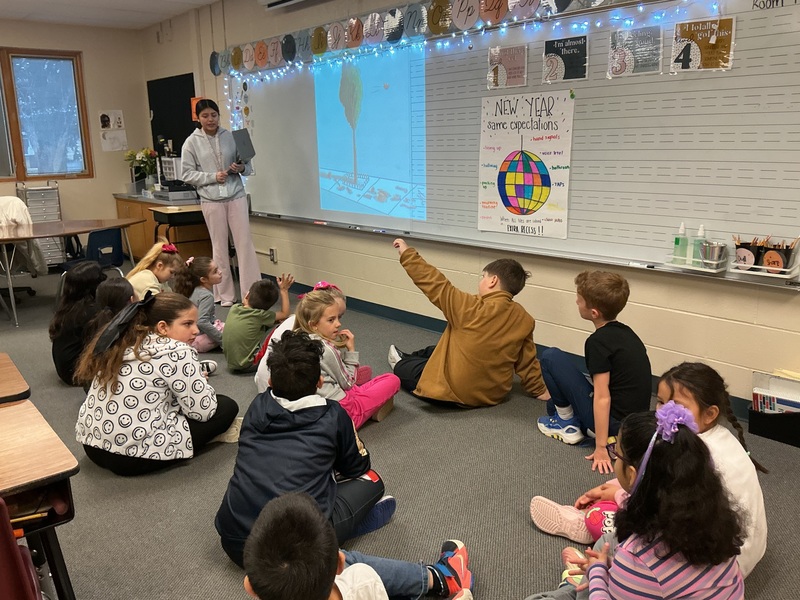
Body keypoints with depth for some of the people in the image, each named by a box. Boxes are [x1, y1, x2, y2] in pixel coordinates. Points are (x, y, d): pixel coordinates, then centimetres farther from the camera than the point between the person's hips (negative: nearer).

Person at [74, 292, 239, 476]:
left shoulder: (124, 343, 10)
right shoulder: (177, 352, -13)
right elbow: (203, 411, -9)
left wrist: (193, 380, 10)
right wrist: (198, 382, 10)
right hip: (135, 455, -8)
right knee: (227, 406, 3)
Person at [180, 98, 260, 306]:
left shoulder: (231, 136, 5)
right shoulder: (192, 142, 1)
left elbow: (248, 165, 10)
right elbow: (187, 175, -1)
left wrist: (242, 168, -13)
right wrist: (213, 177, -13)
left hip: (236, 196, 1)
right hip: (211, 200, -1)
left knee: (244, 242, -1)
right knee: (219, 246, 5)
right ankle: (225, 294, 15)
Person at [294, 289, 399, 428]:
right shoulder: (326, 350, -21)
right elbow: (347, 383, -7)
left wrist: (343, 347, 3)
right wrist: (351, 349, -2)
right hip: (341, 410, -8)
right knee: (393, 380, -1)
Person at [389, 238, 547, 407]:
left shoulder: (473, 308, -26)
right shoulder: (524, 320, -10)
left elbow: (436, 285, -20)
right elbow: (528, 362, -3)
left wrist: (407, 253, -11)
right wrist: (539, 390, 13)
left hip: (459, 393, -7)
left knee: (402, 368, 16)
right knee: (438, 350, 30)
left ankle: (402, 363, 48)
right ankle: (412, 357, 54)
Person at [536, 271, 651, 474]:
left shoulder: (598, 341, -18)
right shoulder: (626, 332, 8)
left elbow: (602, 398, -21)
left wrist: (600, 448, -19)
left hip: (613, 422, -9)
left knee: (551, 357, -6)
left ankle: (566, 422, 5)